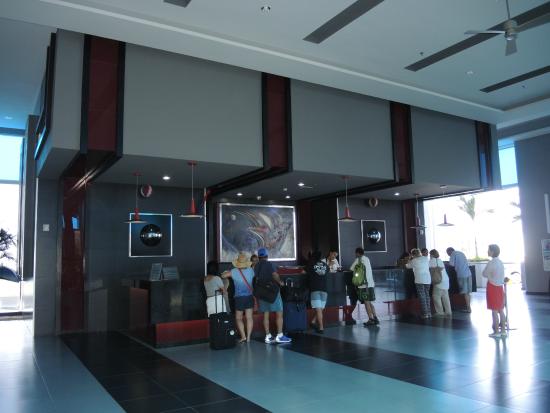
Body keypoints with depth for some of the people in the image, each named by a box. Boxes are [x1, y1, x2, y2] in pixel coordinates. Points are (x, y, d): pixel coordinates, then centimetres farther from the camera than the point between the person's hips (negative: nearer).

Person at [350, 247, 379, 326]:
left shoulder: (358, 259, -3)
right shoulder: (367, 259, 18)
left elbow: (351, 268, -2)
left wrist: (356, 269, 16)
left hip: (364, 284, -7)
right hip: (370, 283, 7)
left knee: (366, 302, -5)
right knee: (369, 302, 13)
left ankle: (371, 319, -7)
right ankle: (375, 318, 9)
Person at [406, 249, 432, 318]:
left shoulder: (413, 261, -2)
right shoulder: (426, 258, 7)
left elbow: (407, 266, 13)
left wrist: (410, 258, 20)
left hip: (419, 280, -4)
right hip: (428, 279, 4)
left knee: (422, 296, 0)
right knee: (427, 295, 13)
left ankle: (425, 313, -2)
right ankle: (429, 312, 15)